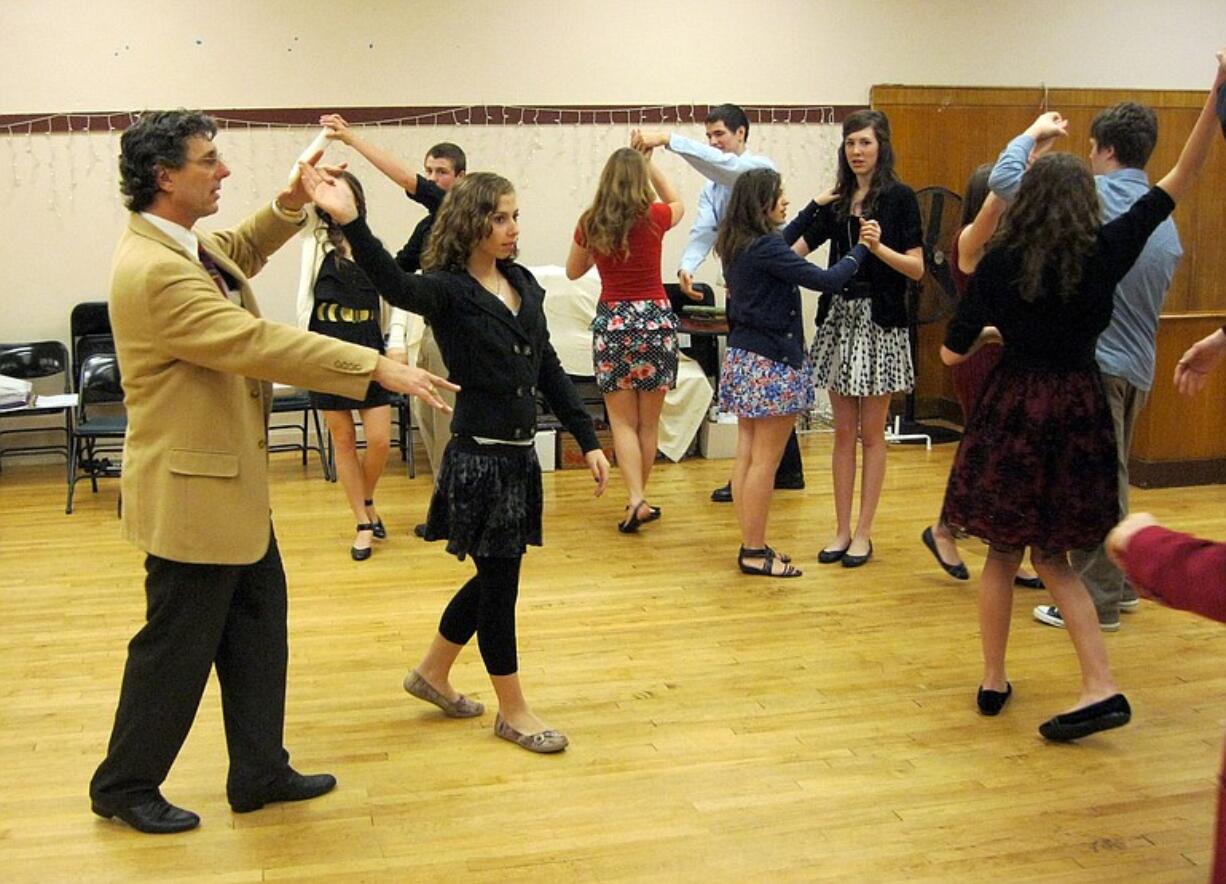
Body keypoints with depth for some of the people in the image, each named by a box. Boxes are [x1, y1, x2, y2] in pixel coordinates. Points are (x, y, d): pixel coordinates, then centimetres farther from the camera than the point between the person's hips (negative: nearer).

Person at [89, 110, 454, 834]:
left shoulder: (185, 245, 5)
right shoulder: (154, 272, -26)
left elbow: (240, 250, 28)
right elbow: (257, 342, -30)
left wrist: (290, 205, 10)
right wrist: (379, 368, -29)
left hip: (233, 482, 10)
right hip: (193, 490, -10)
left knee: (257, 627, 17)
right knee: (178, 646, 5)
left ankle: (260, 772, 31)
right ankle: (124, 786, 25)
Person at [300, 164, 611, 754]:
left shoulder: (523, 283, 8)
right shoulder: (447, 290, -13)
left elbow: (548, 370, 13)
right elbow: (397, 288, -35)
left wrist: (588, 441, 12)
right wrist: (350, 222, -51)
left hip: (520, 455, 8)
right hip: (479, 457, -7)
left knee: (498, 576, 18)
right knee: (499, 580, 4)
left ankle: (432, 672, 38)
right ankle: (512, 712, 21)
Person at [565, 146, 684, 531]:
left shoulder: (590, 223, -2)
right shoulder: (654, 217, -5)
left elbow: (573, 271, 16)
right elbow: (678, 203, 21)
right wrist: (650, 163, 21)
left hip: (613, 320, 0)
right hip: (655, 318, 0)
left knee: (622, 420, 6)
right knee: (649, 421, 11)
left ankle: (635, 498, -9)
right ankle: (640, 499, 19)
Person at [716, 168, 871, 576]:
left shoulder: (739, 245, 9)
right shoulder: (766, 248, -19)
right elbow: (826, 280, -21)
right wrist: (862, 247, -7)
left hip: (742, 357, 9)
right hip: (771, 363, -9)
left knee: (747, 456, 12)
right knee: (765, 461, -2)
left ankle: (751, 545, 19)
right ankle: (754, 552, 5)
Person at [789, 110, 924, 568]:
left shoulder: (899, 197, -4)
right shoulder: (835, 200, 10)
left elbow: (917, 268, -8)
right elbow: (795, 249, 5)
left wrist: (879, 248, -22)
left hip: (880, 323, -4)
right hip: (838, 318, 4)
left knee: (871, 433, 3)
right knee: (843, 432, 8)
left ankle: (863, 533, 10)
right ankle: (842, 530, 15)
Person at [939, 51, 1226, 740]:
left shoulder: (1000, 263, -6)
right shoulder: (1107, 251, -5)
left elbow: (952, 354, -1)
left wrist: (986, 333, 21)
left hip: (1013, 406, -2)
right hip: (1079, 407, 2)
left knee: (1004, 551, 11)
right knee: (1052, 555, 11)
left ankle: (994, 681, 20)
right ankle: (1102, 688, 2)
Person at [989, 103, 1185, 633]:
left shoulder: (1095, 194, -14)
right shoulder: (1164, 218, 10)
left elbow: (1004, 179, -16)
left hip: (1096, 362, -8)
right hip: (1138, 365, 8)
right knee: (1110, 477, 20)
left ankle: (1097, 602, 7)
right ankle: (1120, 585, 30)